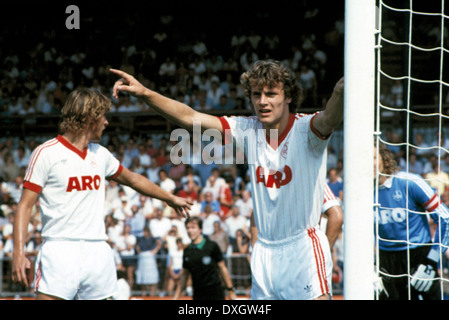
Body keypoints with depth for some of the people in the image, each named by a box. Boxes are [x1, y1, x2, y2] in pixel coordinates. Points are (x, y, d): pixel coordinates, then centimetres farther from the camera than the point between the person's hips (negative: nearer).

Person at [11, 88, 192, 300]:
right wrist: (19, 253, -16)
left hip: (98, 252, 6)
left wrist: (170, 198, 44)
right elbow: (25, 205, -5)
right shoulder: (46, 153, -3)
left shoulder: (100, 154, 16)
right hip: (60, 250, -6)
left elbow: (132, 179, 33)